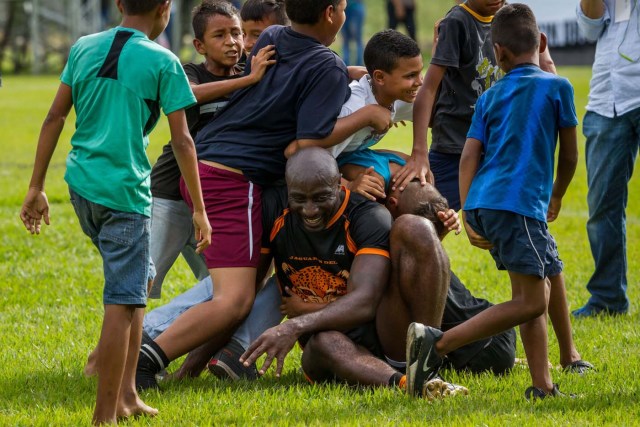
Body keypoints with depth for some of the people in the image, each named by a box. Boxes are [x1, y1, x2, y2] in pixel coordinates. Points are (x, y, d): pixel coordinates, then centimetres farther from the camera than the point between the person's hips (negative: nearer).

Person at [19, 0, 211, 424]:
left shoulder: (84, 48, 9)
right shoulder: (162, 62, -6)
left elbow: (54, 118, 8)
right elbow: (182, 141, -6)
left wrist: (37, 189, 12)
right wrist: (199, 210, 0)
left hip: (81, 183, 6)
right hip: (124, 190, -6)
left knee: (137, 281, 22)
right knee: (122, 303, -3)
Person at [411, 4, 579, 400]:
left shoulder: (490, 97, 17)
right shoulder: (557, 87, 6)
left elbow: (469, 155, 7)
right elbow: (570, 154, 13)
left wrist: (468, 217, 5)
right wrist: (557, 196, 31)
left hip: (482, 203, 7)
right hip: (519, 203, -7)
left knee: (551, 277, 15)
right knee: (531, 302, -7)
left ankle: (543, 386, 9)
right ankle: (439, 343, -18)